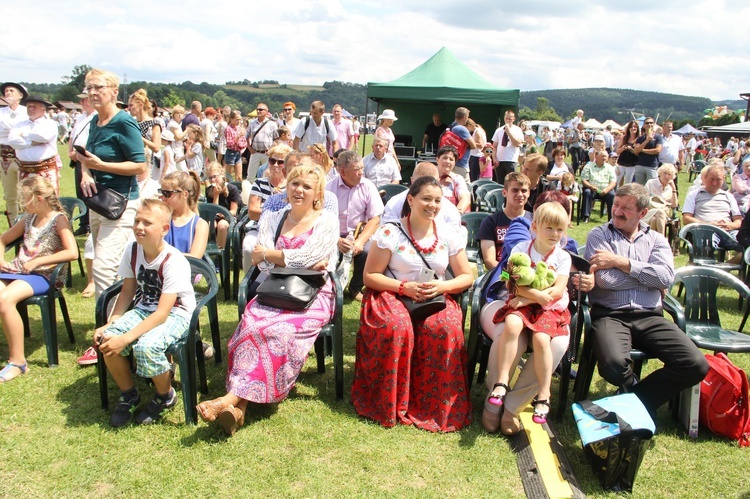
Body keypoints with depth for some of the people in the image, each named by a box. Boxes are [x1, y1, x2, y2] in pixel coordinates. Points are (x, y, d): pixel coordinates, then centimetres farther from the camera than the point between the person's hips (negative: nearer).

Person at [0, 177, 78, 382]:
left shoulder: (58, 219, -4)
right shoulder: (29, 218, 16)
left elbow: (72, 252, -18)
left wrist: (37, 261, -16)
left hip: (42, 275, -7)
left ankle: (18, 361, -18)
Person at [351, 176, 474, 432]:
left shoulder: (450, 235, 5)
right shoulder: (390, 233, -4)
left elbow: (466, 276, 8)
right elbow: (370, 275, -3)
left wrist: (442, 286, -12)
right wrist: (404, 287, -17)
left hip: (436, 299, 2)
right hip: (393, 295, -2)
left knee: (445, 328, -30)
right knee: (397, 327, -34)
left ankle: (437, 407, -12)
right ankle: (389, 404, -13)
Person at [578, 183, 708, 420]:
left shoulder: (656, 240, 17)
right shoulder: (599, 235, 9)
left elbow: (666, 277, -5)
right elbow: (604, 280, -8)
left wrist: (620, 262, -7)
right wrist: (648, 276, 1)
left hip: (649, 316, 3)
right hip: (609, 315, -3)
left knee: (696, 365, -19)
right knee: (614, 365, -33)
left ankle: (638, 400, 4)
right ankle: (640, 394, 6)